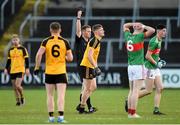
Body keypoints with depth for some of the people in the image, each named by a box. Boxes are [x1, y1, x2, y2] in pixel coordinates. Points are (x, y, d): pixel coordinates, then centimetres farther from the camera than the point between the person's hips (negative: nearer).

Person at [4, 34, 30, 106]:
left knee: (18, 85, -17)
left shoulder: (22, 49, -2)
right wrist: (6, 68, 10)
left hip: (20, 70, -5)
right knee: (14, 87, 3)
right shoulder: (10, 50, 11)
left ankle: (22, 97, 7)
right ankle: (18, 101, 13)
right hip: (12, 70, 5)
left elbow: (26, 59, -2)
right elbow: (8, 60, 18)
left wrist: (27, 68, -9)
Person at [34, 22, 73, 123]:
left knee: (50, 96, 10)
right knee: (61, 95, -4)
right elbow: (70, 58, -1)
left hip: (49, 72, 1)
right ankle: (60, 116, -16)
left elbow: (39, 55, -14)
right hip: (61, 72, -1)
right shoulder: (65, 42, -1)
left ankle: (51, 117, 10)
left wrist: (37, 67, -5)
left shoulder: (46, 41, -2)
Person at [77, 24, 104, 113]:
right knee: (88, 88, -3)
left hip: (91, 67, 10)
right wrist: (96, 67, -28)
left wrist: (96, 67, 21)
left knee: (93, 87, 13)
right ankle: (82, 108, 4)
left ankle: (81, 105, 17)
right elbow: (89, 56, -25)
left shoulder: (97, 41, 15)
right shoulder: (94, 41, -16)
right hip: (87, 66, -10)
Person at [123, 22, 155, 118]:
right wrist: (143, 26, -3)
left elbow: (125, 26, 26)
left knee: (131, 90, 10)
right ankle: (133, 113, -11)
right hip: (138, 66, -7)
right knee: (136, 90, -8)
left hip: (130, 66, 7)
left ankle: (130, 112, 9)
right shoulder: (139, 36, -11)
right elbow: (152, 30, -17)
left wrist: (134, 24, 13)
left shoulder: (128, 36, 7)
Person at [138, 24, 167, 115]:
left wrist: (160, 61, 12)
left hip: (155, 68, 10)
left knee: (160, 88, 4)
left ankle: (156, 110, 5)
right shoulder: (154, 41, -19)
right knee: (148, 90, -6)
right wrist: (156, 63, -15)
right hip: (150, 68, -10)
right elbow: (147, 56, -23)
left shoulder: (159, 40, 12)